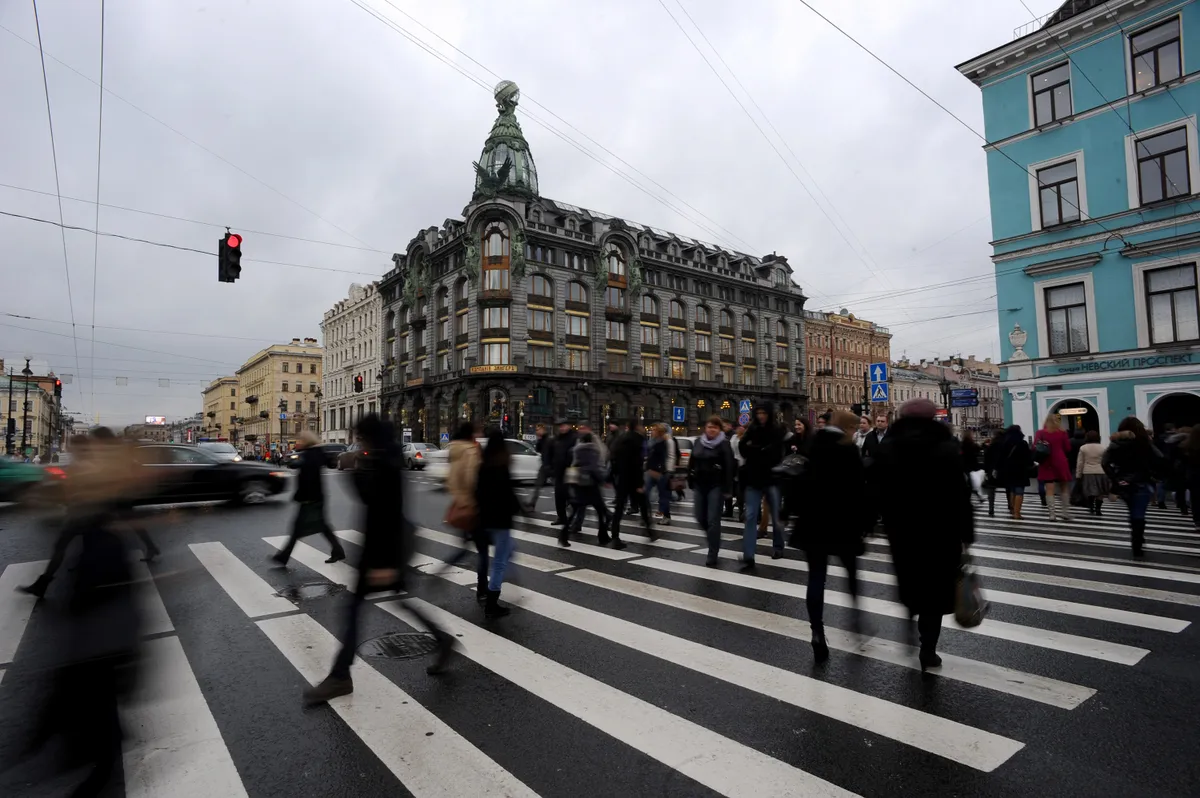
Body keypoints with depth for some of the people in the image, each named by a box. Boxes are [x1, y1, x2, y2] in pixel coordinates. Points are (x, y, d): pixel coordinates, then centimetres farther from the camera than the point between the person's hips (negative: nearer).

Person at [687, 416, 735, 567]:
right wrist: (691, 483, 11)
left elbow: (729, 467, -12)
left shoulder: (724, 444, -8)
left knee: (713, 520, -4)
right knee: (700, 517, 10)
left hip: (716, 486, -5)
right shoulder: (698, 442, 8)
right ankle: (714, 540, 37)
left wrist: (727, 489, -16)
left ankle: (712, 556, 3)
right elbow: (691, 463, 13)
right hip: (699, 485, 5)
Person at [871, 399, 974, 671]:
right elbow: (961, 495, -8)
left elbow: (875, 491, 0)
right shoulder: (947, 447, -6)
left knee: (909, 580, 22)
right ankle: (928, 650, 7)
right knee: (935, 587, 6)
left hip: (901, 529, 2)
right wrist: (966, 533, -1)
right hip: (941, 530, -2)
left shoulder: (886, 448, 0)